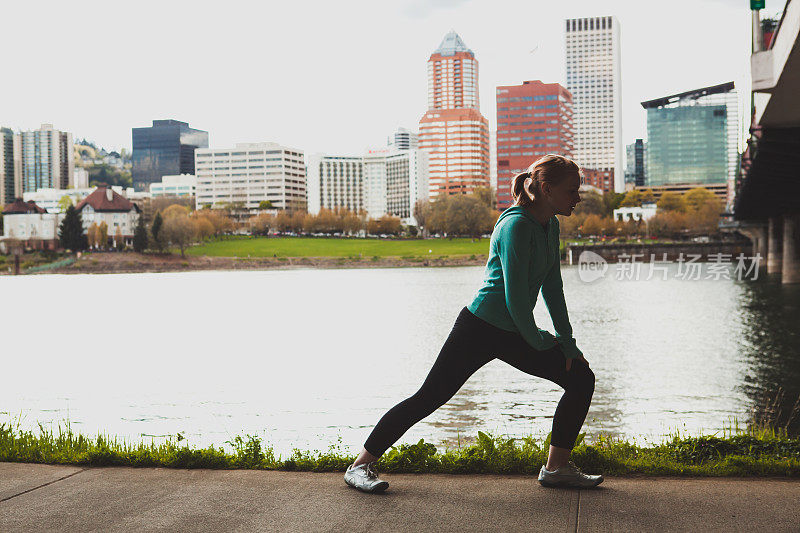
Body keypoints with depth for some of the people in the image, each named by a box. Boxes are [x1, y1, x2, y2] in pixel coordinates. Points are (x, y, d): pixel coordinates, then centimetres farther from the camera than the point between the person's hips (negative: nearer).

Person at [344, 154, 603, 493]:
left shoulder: (550, 227, 9)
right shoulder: (516, 225, -20)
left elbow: (552, 289, 14)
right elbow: (515, 295, -21)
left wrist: (567, 344, 10)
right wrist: (538, 341, -8)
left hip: (512, 335, 9)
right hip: (480, 328, -9)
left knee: (581, 378, 6)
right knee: (429, 398, -6)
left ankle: (557, 468, 13)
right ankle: (360, 465, 5)